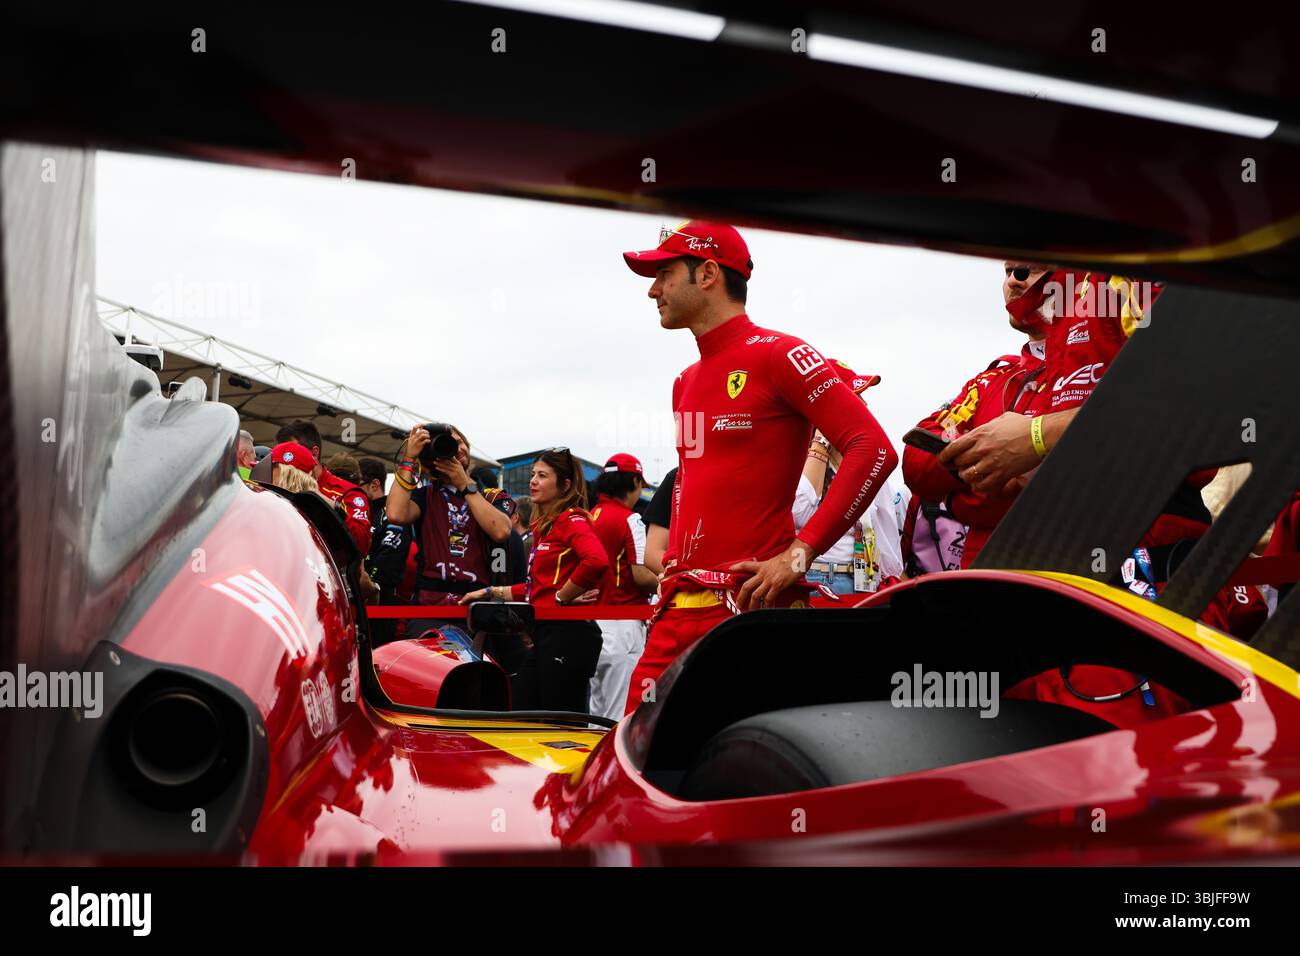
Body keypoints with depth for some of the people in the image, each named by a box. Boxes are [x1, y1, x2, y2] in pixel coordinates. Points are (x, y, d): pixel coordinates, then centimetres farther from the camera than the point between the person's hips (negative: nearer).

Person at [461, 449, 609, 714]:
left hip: (566, 632, -10)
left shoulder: (571, 519, -8)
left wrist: (562, 597, -16)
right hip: (545, 632, 10)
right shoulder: (544, 526, 20)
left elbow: (596, 561, -28)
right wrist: (491, 592, 22)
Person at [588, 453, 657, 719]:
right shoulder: (629, 519, -10)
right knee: (622, 716, -5)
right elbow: (641, 575, -16)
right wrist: (663, 583, 1)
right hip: (622, 624, -8)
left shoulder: (588, 517, 11)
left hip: (591, 620, 8)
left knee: (597, 712, 16)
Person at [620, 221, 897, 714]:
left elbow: (873, 448, -14)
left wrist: (799, 553, -18)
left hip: (751, 607, -8)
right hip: (678, 609, 8)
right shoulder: (685, 383, 20)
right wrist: (673, 566, 15)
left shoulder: (776, 355, -6)